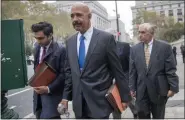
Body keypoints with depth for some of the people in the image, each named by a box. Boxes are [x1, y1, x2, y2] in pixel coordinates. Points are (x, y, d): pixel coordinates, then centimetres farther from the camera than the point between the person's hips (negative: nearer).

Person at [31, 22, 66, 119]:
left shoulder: (60, 50, -15)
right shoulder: (37, 47, 6)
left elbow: (63, 74, -15)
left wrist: (49, 88, -18)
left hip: (52, 94, -6)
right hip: (38, 91, 6)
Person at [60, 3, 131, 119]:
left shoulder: (106, 38, -8)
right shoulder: (70, 41, 7)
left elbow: (117, 70, -5)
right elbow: (69, 71, 12)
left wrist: (125, 96, -2)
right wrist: (66, 96, 8)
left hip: (99, 101, -4)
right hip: (78, 102, 5)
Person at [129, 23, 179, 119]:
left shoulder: (165, 47, -5)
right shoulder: (134, 49, 2)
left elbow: (171, 70, -6)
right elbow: (132, 71, 3)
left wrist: (173, 87, -8)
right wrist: (132, 88, 1)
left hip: (159, 89, -2)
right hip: (141, 90, 2)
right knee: (142, 115, 8)